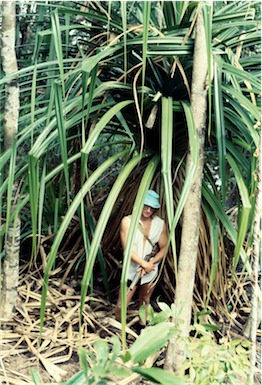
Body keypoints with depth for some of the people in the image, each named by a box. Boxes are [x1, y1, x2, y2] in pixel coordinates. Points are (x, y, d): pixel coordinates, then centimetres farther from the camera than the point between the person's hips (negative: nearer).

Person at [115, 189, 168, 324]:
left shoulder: (160, 224, -3)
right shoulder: (128, 221, -12)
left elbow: (164, 248, -1)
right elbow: (127, 248, -15)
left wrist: (151, 263, -16)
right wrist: (145, 264, -17)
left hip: (151, 270, 3)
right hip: (131, 269, -2)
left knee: (145, 302, 18)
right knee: (122, 305, 0)